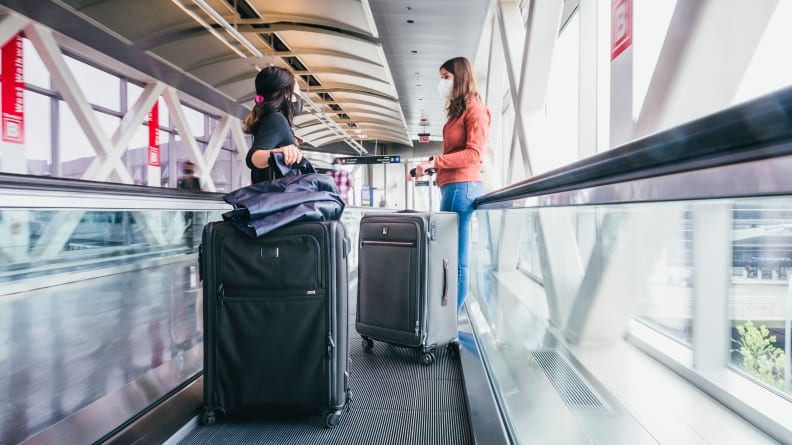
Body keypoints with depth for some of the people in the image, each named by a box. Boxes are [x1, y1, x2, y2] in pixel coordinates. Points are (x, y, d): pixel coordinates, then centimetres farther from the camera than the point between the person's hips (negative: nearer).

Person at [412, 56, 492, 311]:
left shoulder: (474, 109, -2)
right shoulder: (457, 111, 24)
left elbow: (474, 154, -13)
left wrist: (434, 162, -15)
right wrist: (430, 167, 10)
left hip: (462, 185, -9)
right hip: (451, 185, 9)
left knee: (456, 259, -8)